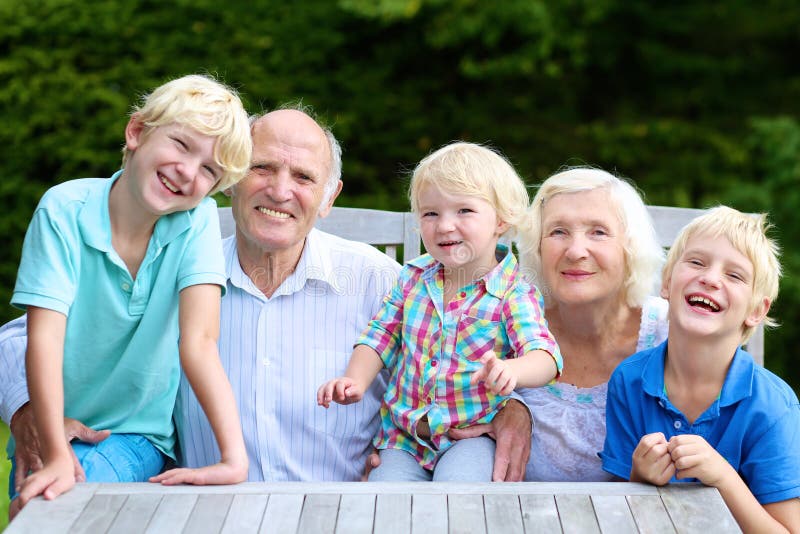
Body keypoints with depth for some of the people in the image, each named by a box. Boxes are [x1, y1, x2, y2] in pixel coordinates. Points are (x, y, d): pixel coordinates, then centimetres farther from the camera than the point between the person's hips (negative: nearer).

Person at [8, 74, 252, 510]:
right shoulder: (64, 210, -14)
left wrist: (234, 457, -31)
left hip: (137, 434, 0)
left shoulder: (197, 221, -11)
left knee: (92, 481, -28)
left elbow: (199, 342, -20)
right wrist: (55, 456, -29)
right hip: (53, 428, 1)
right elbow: (45, 337, -20)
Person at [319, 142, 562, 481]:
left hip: (474, 433, -3)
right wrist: (355, 381, -6)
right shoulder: (413, 278, 4)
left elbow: (545, 357, -23)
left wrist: (511, 370, -47)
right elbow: (382, 335, 12)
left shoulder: (515, 295, -11)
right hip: (404, 432, 4)